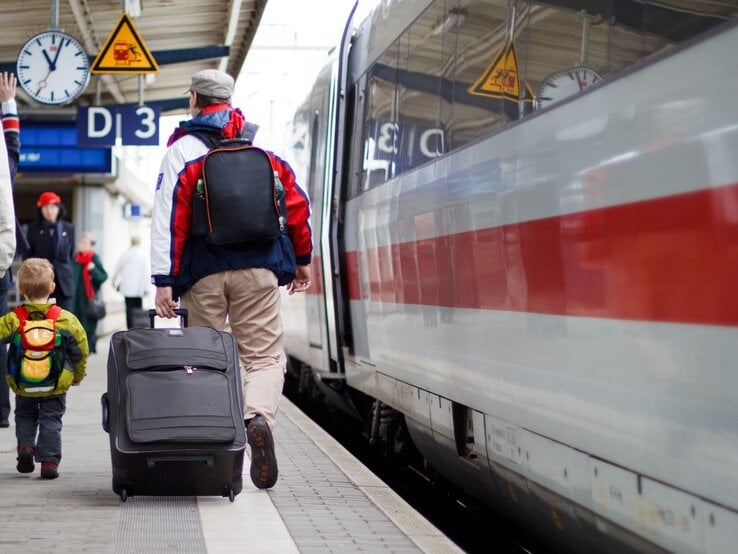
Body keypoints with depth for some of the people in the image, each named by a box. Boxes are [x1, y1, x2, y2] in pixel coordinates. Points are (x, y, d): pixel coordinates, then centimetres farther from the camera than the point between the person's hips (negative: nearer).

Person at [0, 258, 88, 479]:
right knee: (51, 420, 10)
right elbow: (80, 351, 1)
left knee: (25, 416, 22)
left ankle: (25, 444, 0)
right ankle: (49, 460, 2)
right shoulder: (66, 320, -7)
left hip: (23, 385, 1)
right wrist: (78, 375, 17)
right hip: (56, 386, 0)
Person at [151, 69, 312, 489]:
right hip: (258, 269, 1)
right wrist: (302, 259, 19)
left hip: (203, 274, 0)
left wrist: (164, 280, -8)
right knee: (265, 355, 0)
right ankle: (259, 417, -28)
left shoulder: (183, 150, 1)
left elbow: (169, 217, -7)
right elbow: (297, 202, 8)